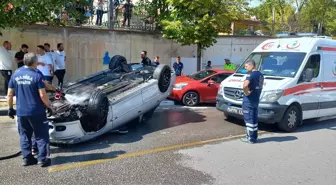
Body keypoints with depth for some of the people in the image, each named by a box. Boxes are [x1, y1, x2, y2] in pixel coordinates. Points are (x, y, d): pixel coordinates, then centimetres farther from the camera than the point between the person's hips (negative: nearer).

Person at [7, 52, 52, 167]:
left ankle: (27, 158, 20)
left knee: (24, 136, 15)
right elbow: (43, 95, -15)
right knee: (41, 136, 5)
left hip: (21, 112, 5)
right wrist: (49, 106, -2)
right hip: (36, 112, -5)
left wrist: (10, 108, 16)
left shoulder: (15, 75, 5)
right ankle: (43, 159, 5)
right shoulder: (36, 75, -12)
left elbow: (10, 94, 7)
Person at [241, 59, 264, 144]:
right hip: (256, 100, 9)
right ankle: (254, 137, 24)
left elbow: (245, 85, -38)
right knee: (254, 119, 16)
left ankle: (250, 138, 5)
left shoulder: (252, 75, -19)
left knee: (249, 119, -1)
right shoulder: (260, 75, 11)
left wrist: (246, 92, -22)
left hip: (248, 101, -9)